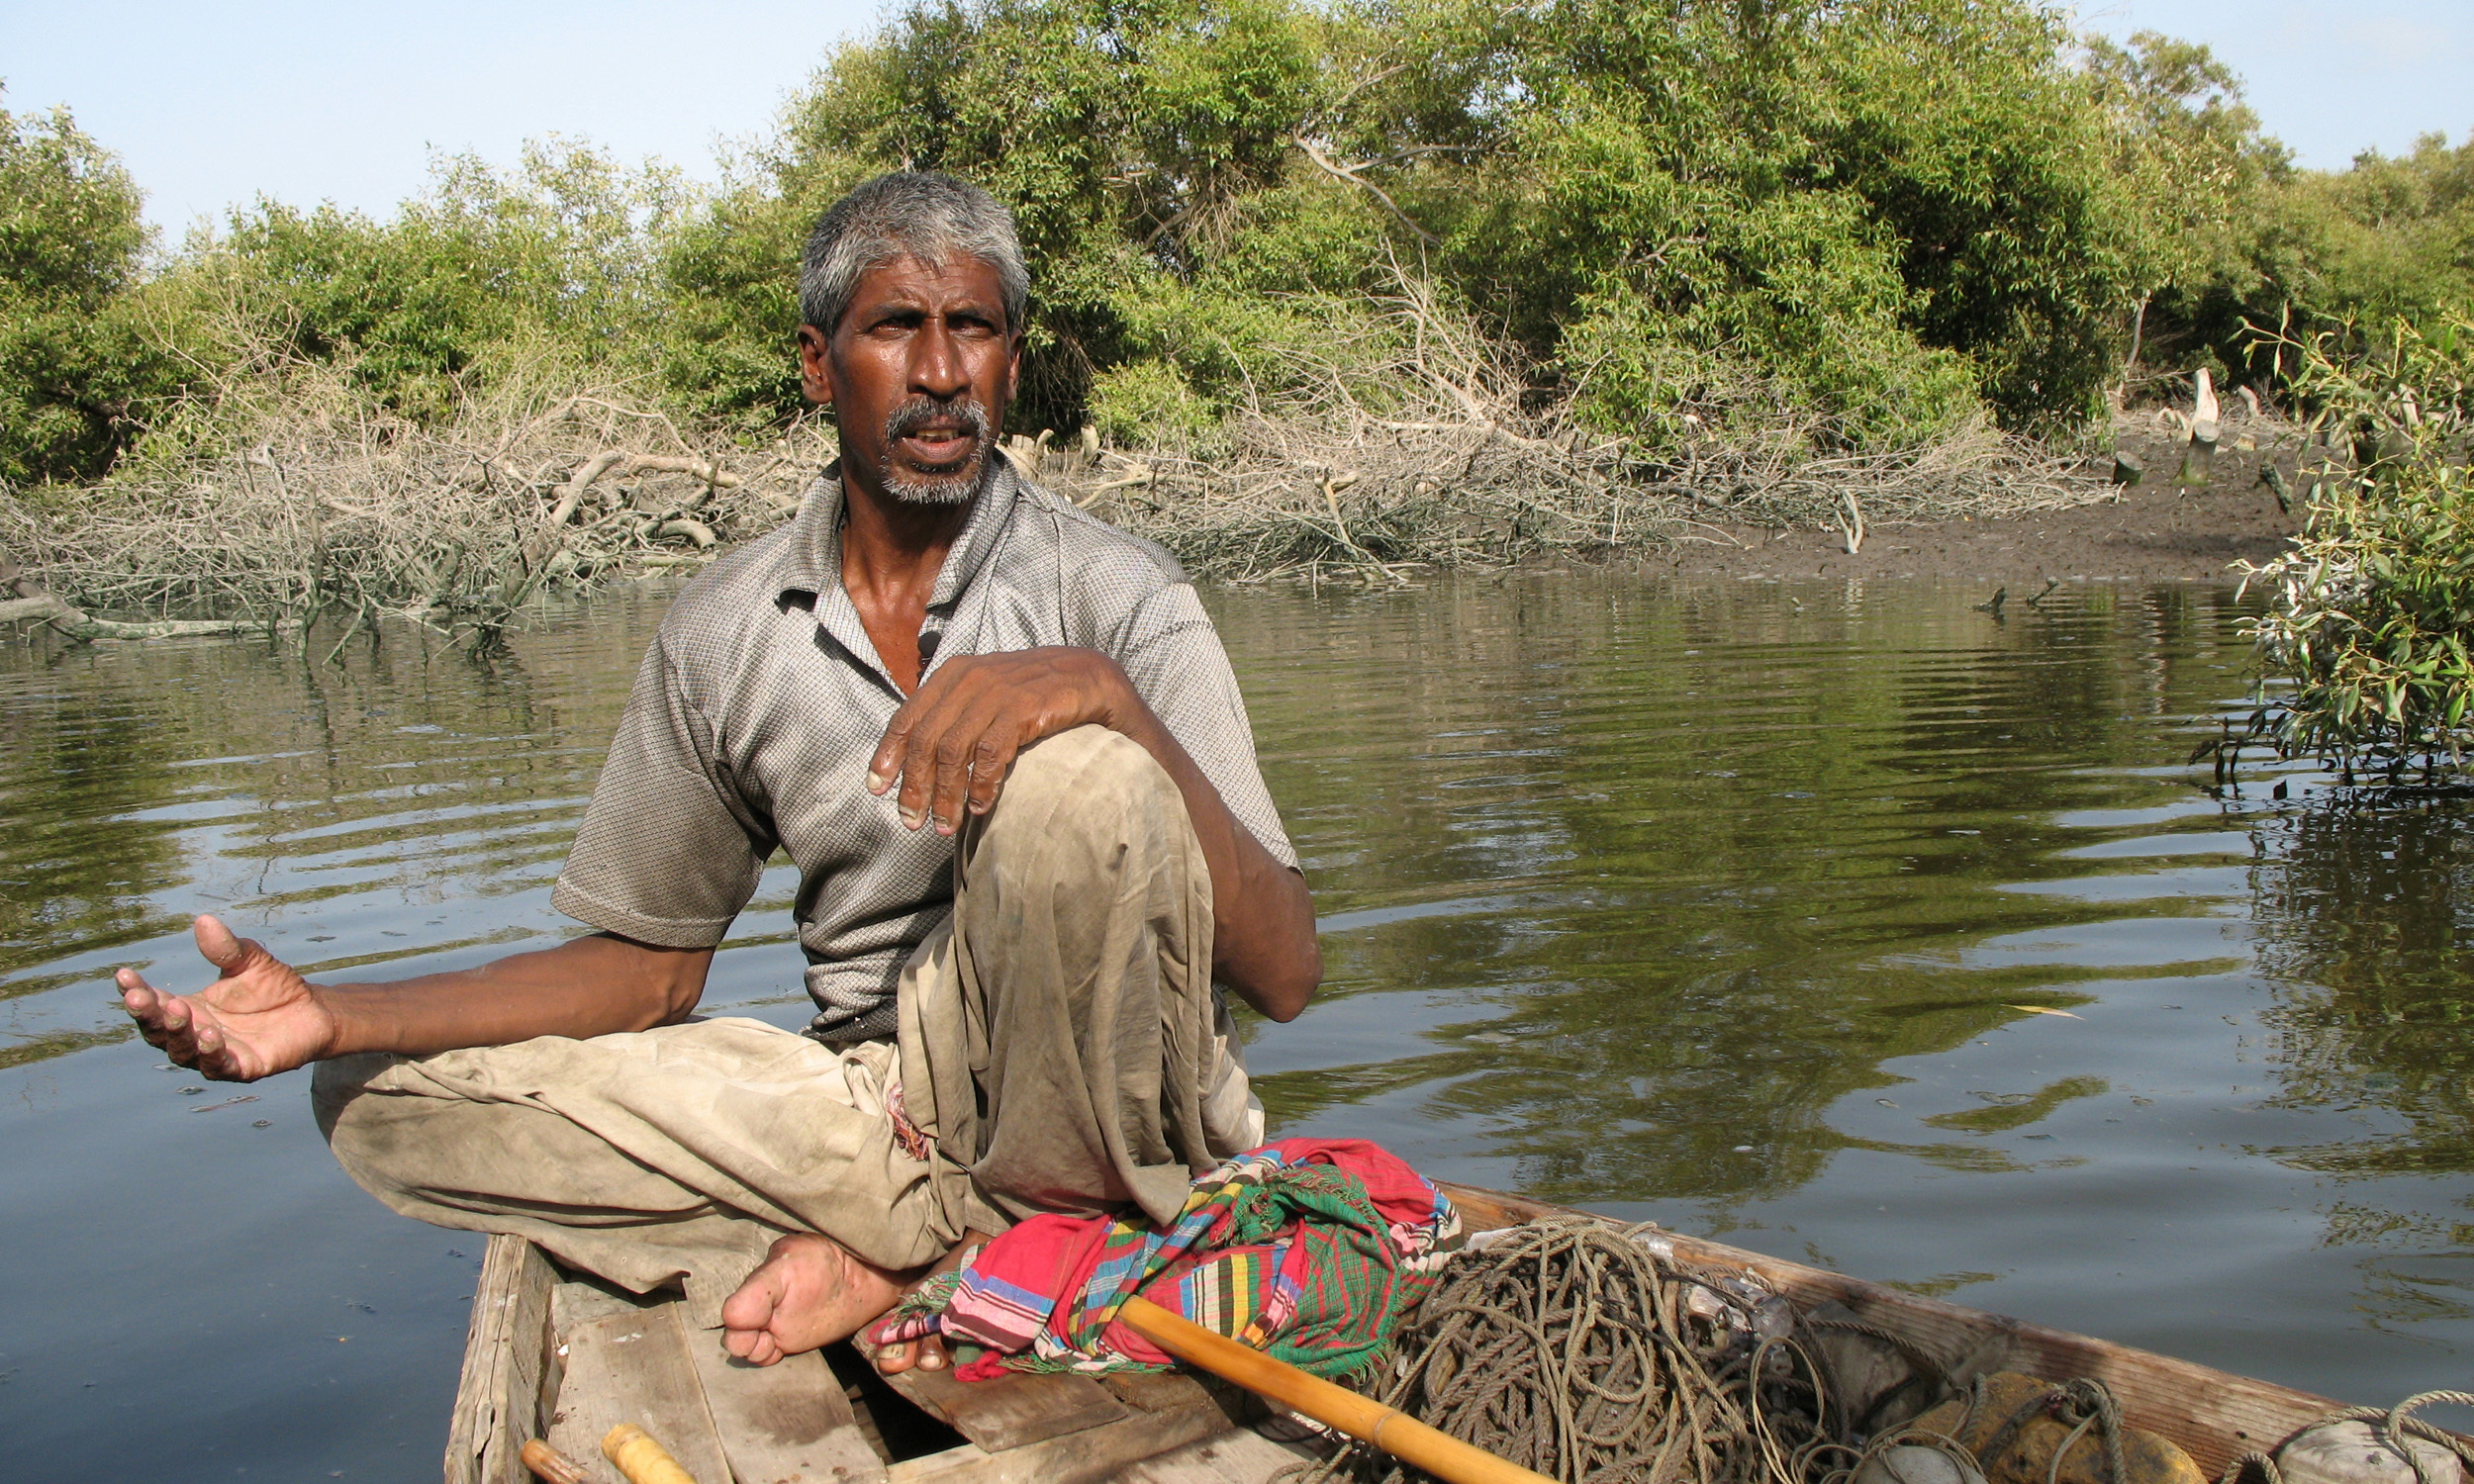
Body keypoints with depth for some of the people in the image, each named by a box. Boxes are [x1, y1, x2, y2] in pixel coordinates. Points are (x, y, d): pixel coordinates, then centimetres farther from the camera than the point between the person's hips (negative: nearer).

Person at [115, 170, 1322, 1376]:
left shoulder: (1112, 594, -9)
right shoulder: (724, 633, 3)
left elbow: (1284, 973, -17)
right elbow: (647, 965, 8)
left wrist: (1109, 696, -32)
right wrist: (335, 1016, -6)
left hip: (1080, 1091, -4)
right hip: (871, 1094, 4)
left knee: (1075, 784, -32)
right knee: (380, 1098, -6)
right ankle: (948, 1225, -16)